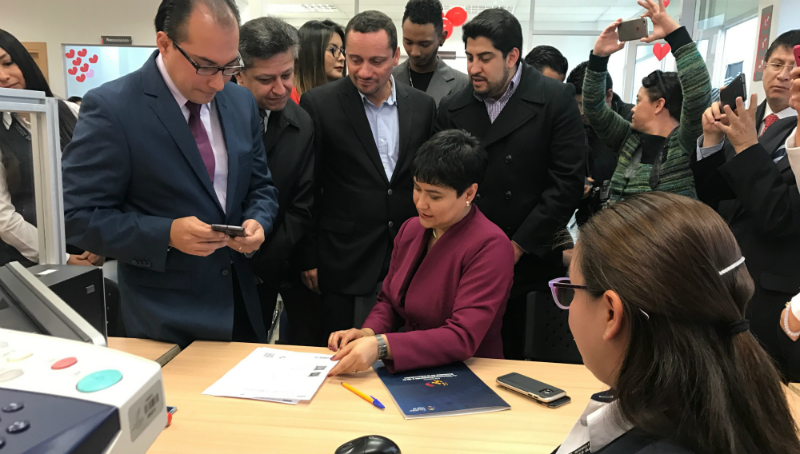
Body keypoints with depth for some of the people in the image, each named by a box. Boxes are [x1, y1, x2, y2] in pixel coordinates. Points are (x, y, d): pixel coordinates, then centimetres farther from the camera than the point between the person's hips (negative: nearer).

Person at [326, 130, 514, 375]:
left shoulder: (490, 246, -18)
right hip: (412, 370, 6)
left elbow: (463, 338, -25)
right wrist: (367, 333, -8)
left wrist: (381, 346, -35)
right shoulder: (410, 229, 4)